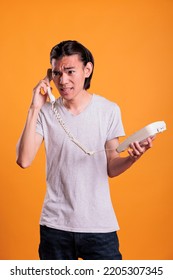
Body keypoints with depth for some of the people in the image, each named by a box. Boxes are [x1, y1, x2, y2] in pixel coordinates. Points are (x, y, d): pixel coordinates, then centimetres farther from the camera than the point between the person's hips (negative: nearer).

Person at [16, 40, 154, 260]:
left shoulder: (109, 110, -2)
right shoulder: (46, 112, -2)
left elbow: (111, 169, 2)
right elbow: (24, 160, -13)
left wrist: (132, 157, -19)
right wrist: (34, 109, -15)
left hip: (99, 225, 0)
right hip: (55, 225, 1)